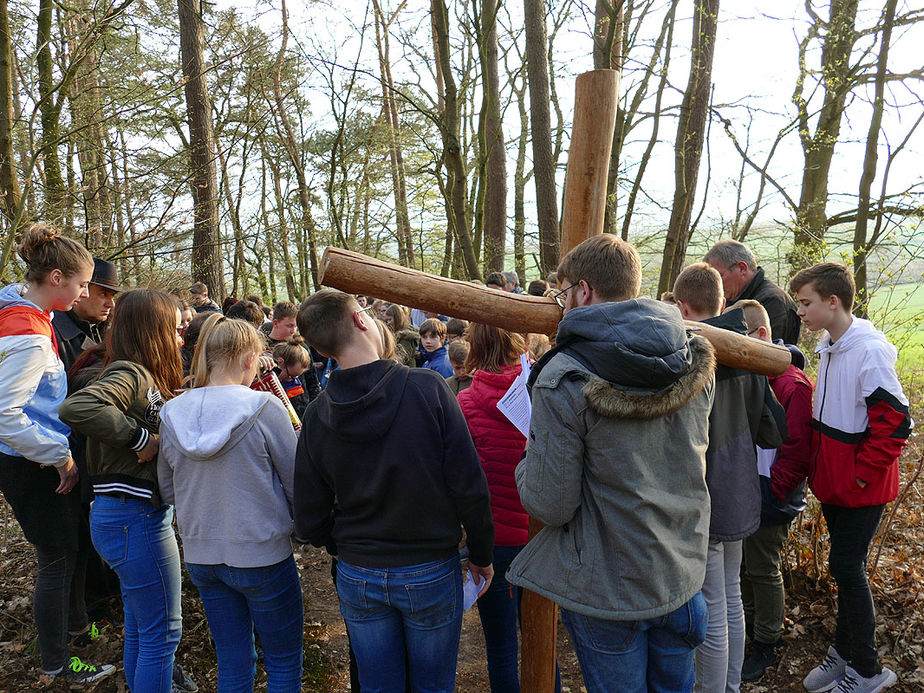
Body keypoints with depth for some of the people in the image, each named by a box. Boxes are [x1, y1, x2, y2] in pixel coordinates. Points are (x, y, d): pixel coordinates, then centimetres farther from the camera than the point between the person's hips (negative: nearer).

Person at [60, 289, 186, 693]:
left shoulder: (140, 376, 10)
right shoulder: (131, 374, -20)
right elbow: (76, 408, -35)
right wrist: (141, 437, -27)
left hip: (121, 517, 10)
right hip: (137, 519, -10)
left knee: (139, 630, 24)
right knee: (163, 633, 4)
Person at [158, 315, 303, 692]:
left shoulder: (171, 414, -3)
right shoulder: (263, 408, -18)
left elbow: (167, 492, 8)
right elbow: (297, 482, -11)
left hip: (201, 557, 5)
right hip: (262, 555, -5)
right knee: (284, 662, 15)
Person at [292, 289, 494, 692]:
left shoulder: (317, 414, -9)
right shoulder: (426, 388, -18)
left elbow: (310, 522, -2)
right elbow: (470, 488, -16)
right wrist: (481, 556, -1)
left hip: (357, 578, 3)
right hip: (431, 570, -2)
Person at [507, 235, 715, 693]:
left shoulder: (563, 381, -24)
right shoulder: (696, 362, -6)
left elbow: (550, 505, -20)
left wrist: (526, 464, 0)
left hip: (608, 592, -5)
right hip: (683, 576, 6)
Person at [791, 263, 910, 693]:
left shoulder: (870, 351, -21)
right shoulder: (829, 347, 6)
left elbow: (894, 423, -22)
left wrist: (861, 474, -17)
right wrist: (821, 468, 11)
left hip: (862, 487, -8)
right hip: (834, 482, 8)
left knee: (846, 566, 0)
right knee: (846, 566, 17)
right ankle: (844, 652, 32)